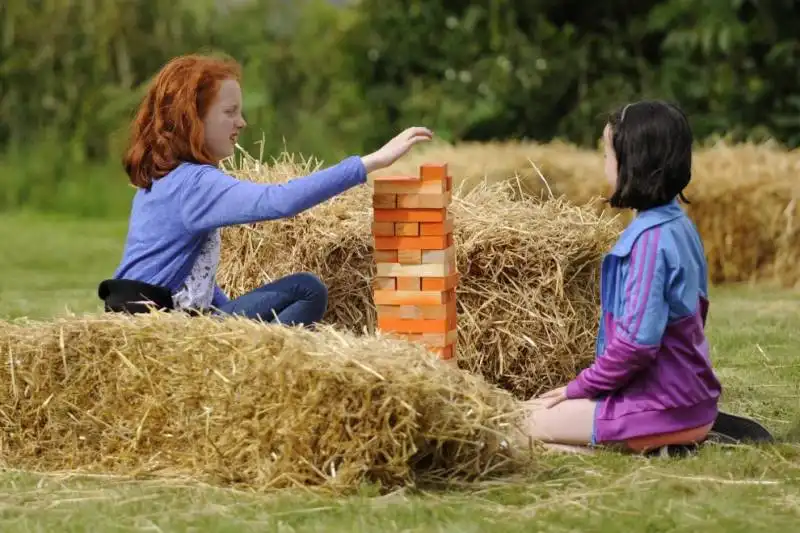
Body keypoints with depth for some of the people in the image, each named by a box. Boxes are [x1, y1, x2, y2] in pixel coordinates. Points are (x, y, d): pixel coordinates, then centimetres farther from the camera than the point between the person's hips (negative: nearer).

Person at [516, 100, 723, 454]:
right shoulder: (677, 225, 8)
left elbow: (637, 340, -25)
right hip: (690, 400, 9)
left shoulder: (649, 239, -21)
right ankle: (683, 435, 7)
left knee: (526, 422, -2)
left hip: (661, 409, -9)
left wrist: (579, 387, -11)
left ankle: (651, 447, -8)